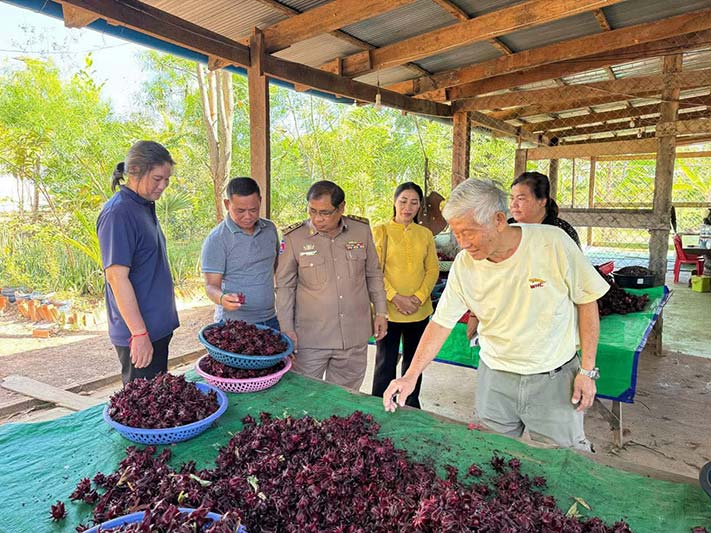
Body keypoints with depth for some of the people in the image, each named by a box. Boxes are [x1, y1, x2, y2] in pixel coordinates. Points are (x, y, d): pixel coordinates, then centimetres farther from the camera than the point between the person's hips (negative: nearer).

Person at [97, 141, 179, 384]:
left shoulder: (145, 206, 11)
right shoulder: (118, 213, -18)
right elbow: (116, 277, -22)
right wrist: (139, 334, -22)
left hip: (158, 326, 9)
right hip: (139, 333, -9)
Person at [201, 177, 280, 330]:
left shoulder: (270, 228, 4)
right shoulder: (216, 239, -12)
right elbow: (211, 285, -13)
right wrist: (222, 298, -34)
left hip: (270, 319, 5)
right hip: (234, 324, -5)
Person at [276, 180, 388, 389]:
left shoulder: (362, 230, 0)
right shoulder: (294, 237, -7)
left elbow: (373, 275, 11)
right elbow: (284, 286, -1)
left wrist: (381, 312, 9)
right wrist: (287, 330, -3)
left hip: (355, 337, 2)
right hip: (310, 338, -2)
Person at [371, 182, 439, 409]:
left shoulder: (425, 234, 8)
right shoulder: (381, 231, -3)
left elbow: (433, 269, 6)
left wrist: (419, 297, -8)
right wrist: (395, 297, -16)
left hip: (420, 311, 4)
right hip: (389, 310, -4)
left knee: (414, 360, 16)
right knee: (386, 362, 3)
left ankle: (412, 407, 33)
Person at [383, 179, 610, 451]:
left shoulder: (553, 243, -17)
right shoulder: (463, 265, -10)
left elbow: (586, 301, -6)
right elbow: (441, 323, -4)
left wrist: (587, 370, -7)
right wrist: (411, 376, -11)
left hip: (555, 379, -2)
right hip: (494, 379, 2)